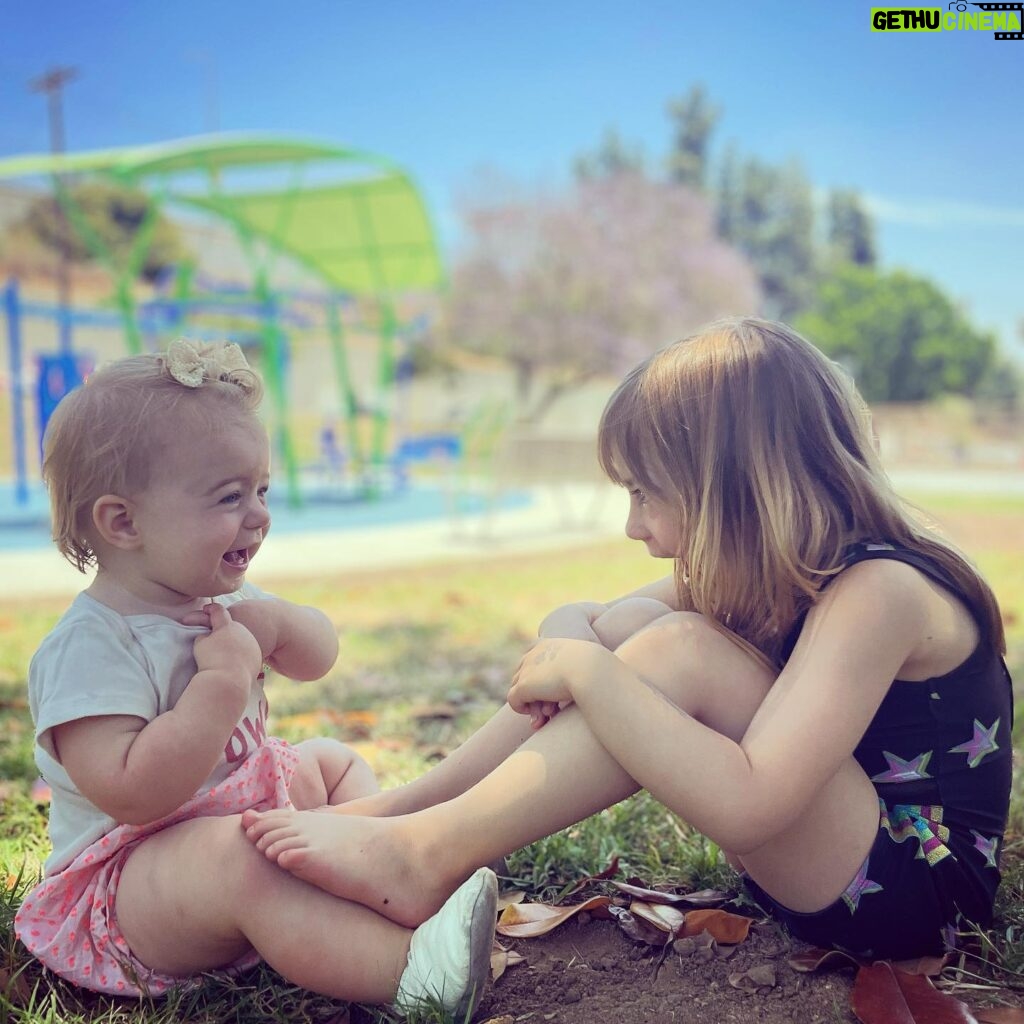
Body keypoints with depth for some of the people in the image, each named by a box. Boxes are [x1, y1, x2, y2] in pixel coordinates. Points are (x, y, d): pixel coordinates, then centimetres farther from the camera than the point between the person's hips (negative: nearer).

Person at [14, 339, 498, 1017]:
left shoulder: (222, 601, 4)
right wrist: (225, 681, -34)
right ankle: (410, 969, -43)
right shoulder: (89, 646, -25)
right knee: (238, 859, -39)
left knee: (333, 761, 20)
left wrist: (272, 621, -12)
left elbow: (319, 655, 12)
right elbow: (132, 793, -34)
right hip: (130, 878, -10)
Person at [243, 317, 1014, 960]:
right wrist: (574, 645, -18)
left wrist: (589, 673, -30)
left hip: (918, 889, -8)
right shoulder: (763, 568, 0)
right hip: (813, 845, 8)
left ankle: (425, 855, -23)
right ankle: (393, 810, -8)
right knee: (625, 624, -6)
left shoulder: (876, 591, -26)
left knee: (679, 652, -29)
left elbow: (744, 805, -37)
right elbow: (579, 624, 5)